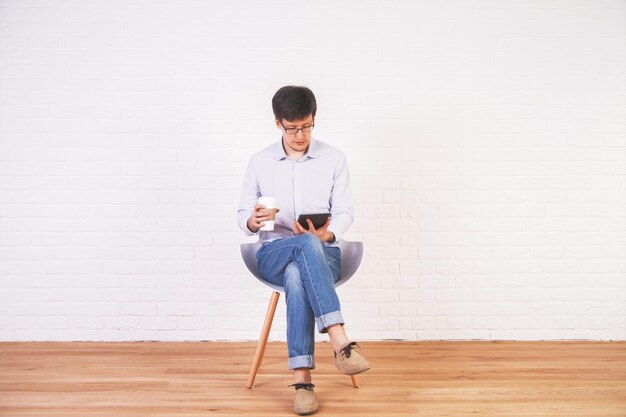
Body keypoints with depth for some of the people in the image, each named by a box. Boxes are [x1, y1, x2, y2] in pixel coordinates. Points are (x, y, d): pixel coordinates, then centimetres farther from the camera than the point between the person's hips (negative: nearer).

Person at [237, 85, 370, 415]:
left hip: (323, 254, 0)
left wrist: (328, 234, -21)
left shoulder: (334, 159, 4)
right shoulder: (259, 162, 7)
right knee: (307, 244, -38)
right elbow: (243, 214, 8)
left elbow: (344, 213, 2)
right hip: (274, 253, 0)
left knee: (297, 277, -38)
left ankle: (302, 378, -38)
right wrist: (253, 221, -17)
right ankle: (340, 341, -46)